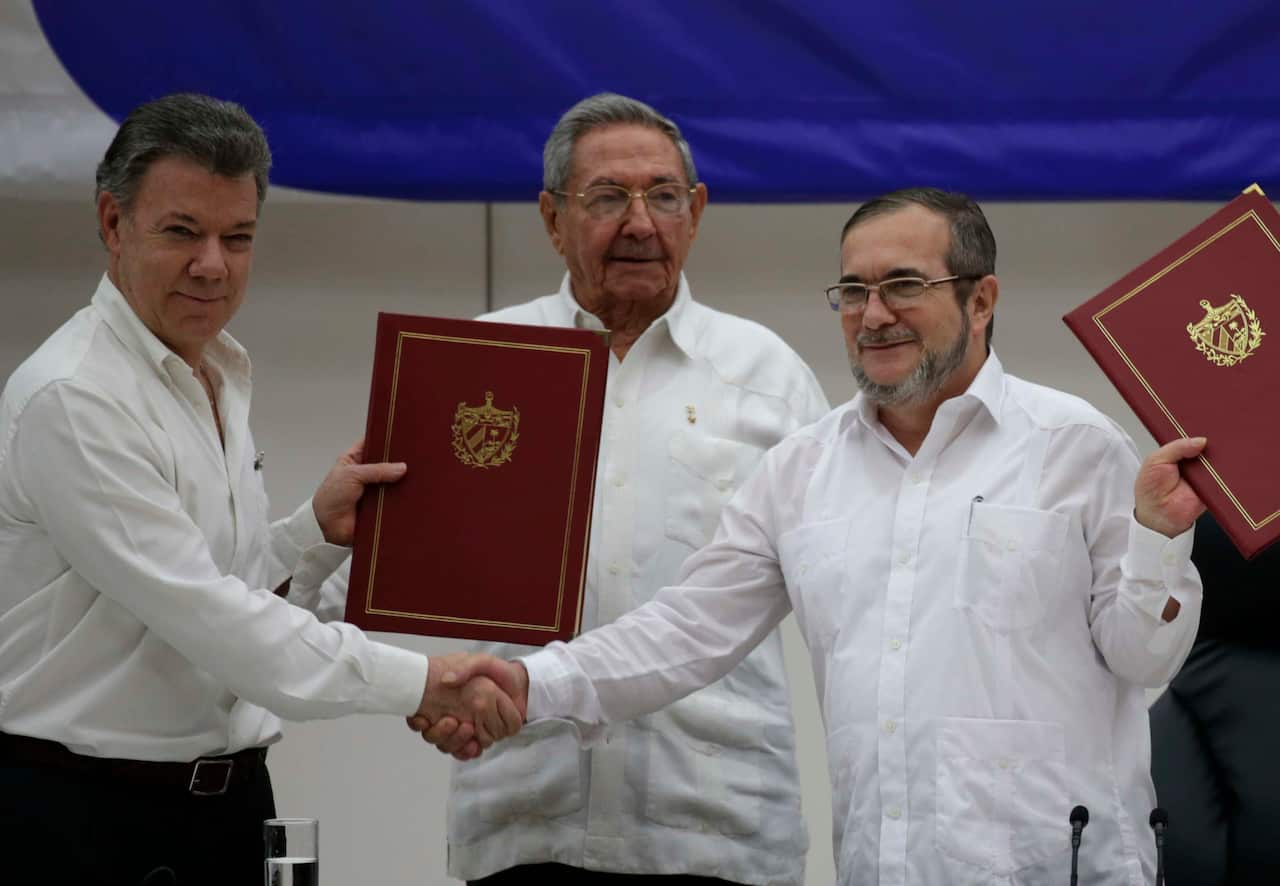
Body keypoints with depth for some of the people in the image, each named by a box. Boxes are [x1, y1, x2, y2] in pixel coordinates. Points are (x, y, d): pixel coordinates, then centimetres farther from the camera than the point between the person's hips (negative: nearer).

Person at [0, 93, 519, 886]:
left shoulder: (221, 380, 12)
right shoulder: (70, 401, -17)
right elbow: (197, 612, -23)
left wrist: (320, 530, -2)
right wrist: (416, 683, -25)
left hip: (228, 800, 8)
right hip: (82, 817, -8)